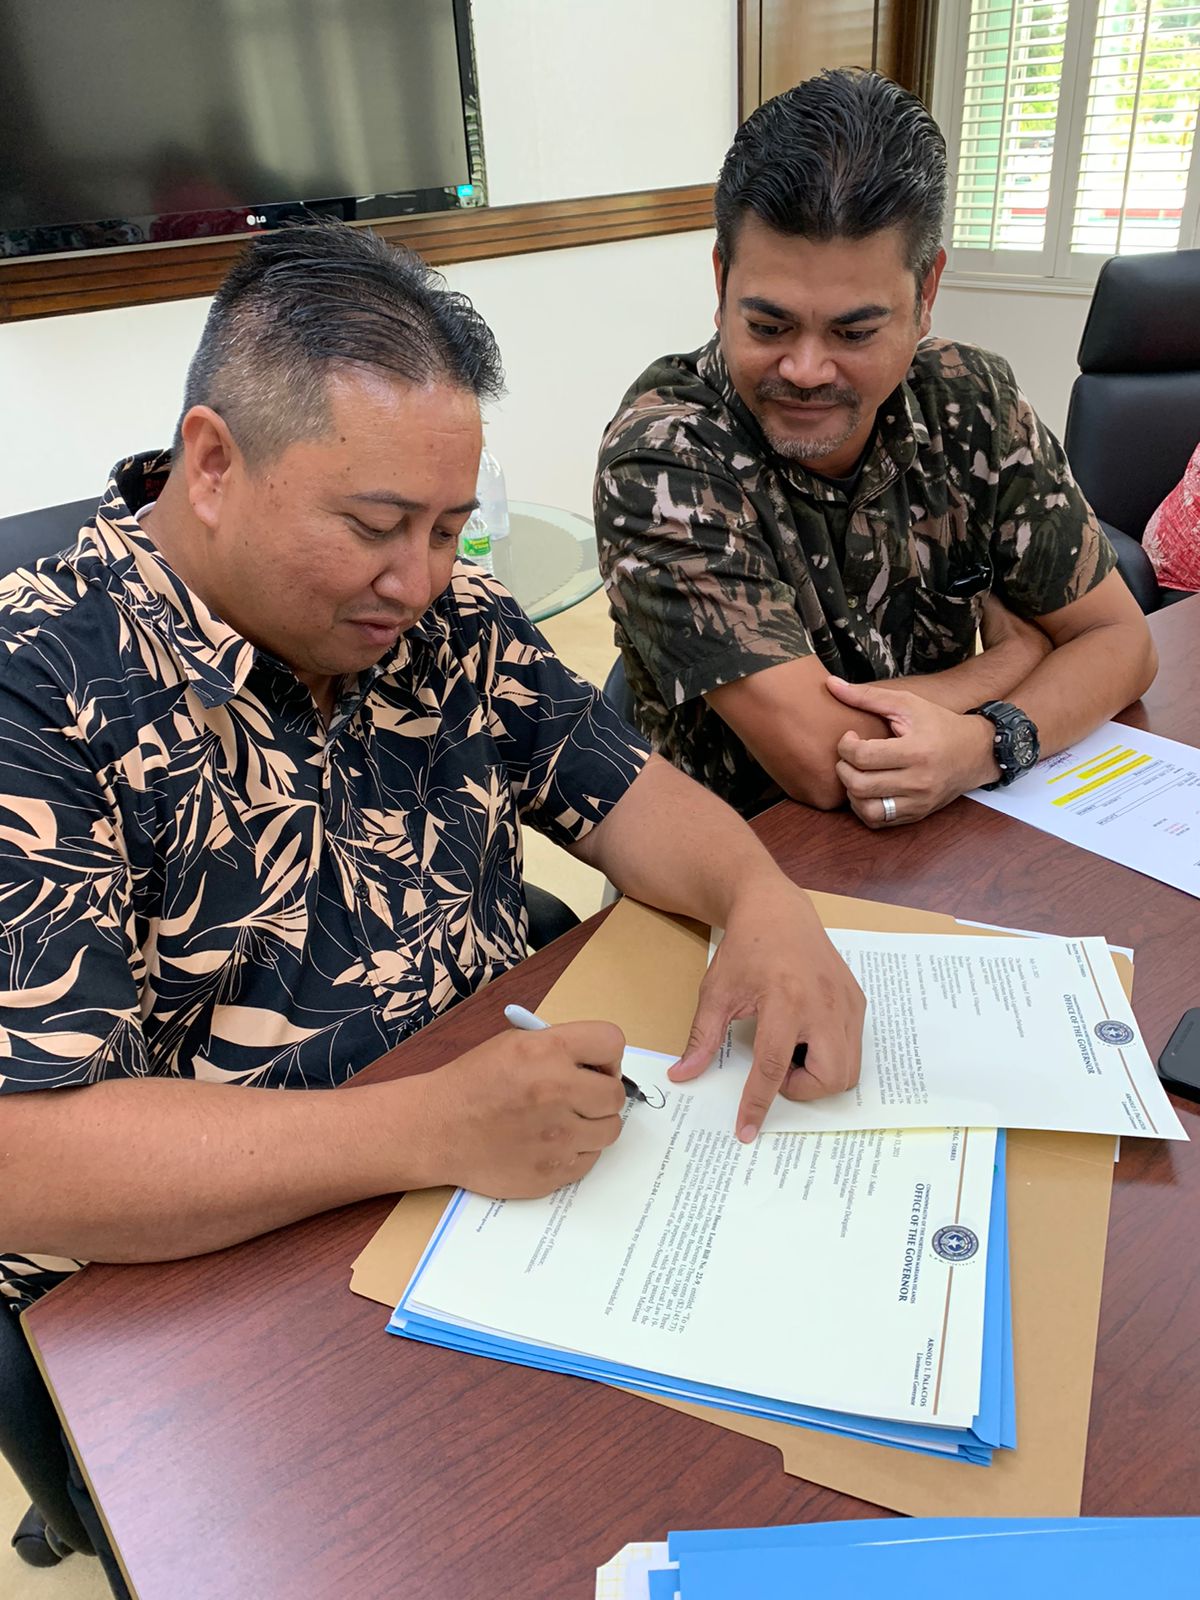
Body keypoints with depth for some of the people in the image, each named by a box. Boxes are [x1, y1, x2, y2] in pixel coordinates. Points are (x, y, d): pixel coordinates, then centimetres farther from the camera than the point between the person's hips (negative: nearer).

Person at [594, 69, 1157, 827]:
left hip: (950, 842, 4)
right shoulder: (660, 459, -20)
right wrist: (1017, 657, -10)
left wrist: (992, 740, -22)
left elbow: (1120, 639, -1)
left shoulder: (974, 403, -6)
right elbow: (817, 761, -25)